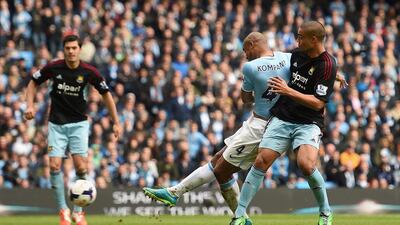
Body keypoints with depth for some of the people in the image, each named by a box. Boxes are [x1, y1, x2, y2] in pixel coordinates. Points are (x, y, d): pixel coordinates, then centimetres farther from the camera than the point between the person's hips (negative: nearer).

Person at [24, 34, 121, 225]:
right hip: (56, 123, 1)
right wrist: (30, 105, -6)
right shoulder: (53, 68, -8)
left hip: (78, 123, -1)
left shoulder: (89, 72, -9)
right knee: (55, 166, -10)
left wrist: (116, 122, 2)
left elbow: (106, 94, 3)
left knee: (81, 167, -11)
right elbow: (33, 82, 8)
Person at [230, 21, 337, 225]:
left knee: (306, 164, -27)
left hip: (308, 123, -5)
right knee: (261, 161, -8)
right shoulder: (297, 55, 6)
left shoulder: (327, 64, -14)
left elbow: (318, 103, -18)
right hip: (281, 118, 5)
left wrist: (288, 91, -21)